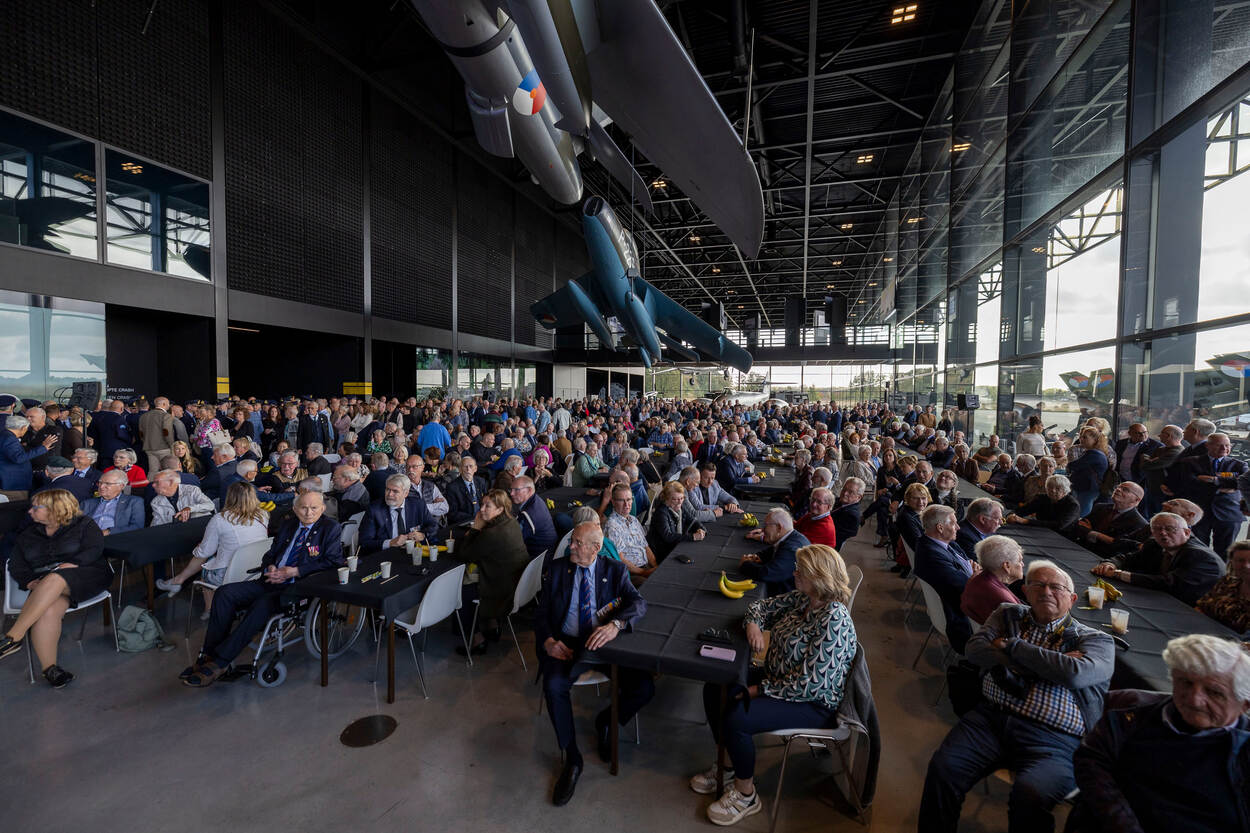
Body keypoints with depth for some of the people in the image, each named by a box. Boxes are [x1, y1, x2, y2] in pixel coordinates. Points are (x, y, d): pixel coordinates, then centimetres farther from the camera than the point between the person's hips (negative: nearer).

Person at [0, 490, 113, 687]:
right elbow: (16, 565, 16)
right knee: (48, 610, -31)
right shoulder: (27, 535, 25)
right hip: (46, 587, 3)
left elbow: (94, 549, -3)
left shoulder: (83, 525, 11)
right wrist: (29, 581, -4)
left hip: (86, 576, -3)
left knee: (54, 580, -38)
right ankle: (49, 668, -31)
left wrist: (72, 564, -20)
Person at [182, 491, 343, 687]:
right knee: (224, 593, -11)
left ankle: (219, 663, -21)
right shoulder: (287, 525, 18)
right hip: (271, 582, 7)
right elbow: (270, 555, 23)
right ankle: (209, 655, -8)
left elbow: (334, 561, -13)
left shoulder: (331, 529, -2)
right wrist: (270, 567, -2)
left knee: (262, 605, -31)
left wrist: (294, 571, -17)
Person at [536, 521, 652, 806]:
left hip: (605, 642, 0)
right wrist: (548, 641, -16)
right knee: (554, 685, -30)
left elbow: (638, 603, -11)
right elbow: (541, 613, 5)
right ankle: (572, 759, -7)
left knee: (644, 688, -20)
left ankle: (606, 721, 13)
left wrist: (615, 625, -32)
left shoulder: (614, 570, 3)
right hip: (566, 643, 0)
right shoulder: (555, 569, 6)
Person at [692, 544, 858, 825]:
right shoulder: (802, 598, -3)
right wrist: (753, 623, -13)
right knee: (714, 689, -1)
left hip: (814, 704, -9)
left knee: (735, 717, -24)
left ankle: (745, 795, 3)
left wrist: (758, 690, -20)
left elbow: (808, 684, -30)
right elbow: (762, 606, 11)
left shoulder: (833, 622, -29)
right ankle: (728, 764, 18)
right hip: (778, 677, 9)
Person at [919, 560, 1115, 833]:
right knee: (942, 769, -20)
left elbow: (1075, 673, -13)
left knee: (1030, 795, -31)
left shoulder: (1096, 640, 9)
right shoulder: (1008, 614, 19)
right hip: (990, 718, 3)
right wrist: (1047, 664, -4)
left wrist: (1011, 646, -4)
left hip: (1052, 738, -2)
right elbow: (975, 649, 3)